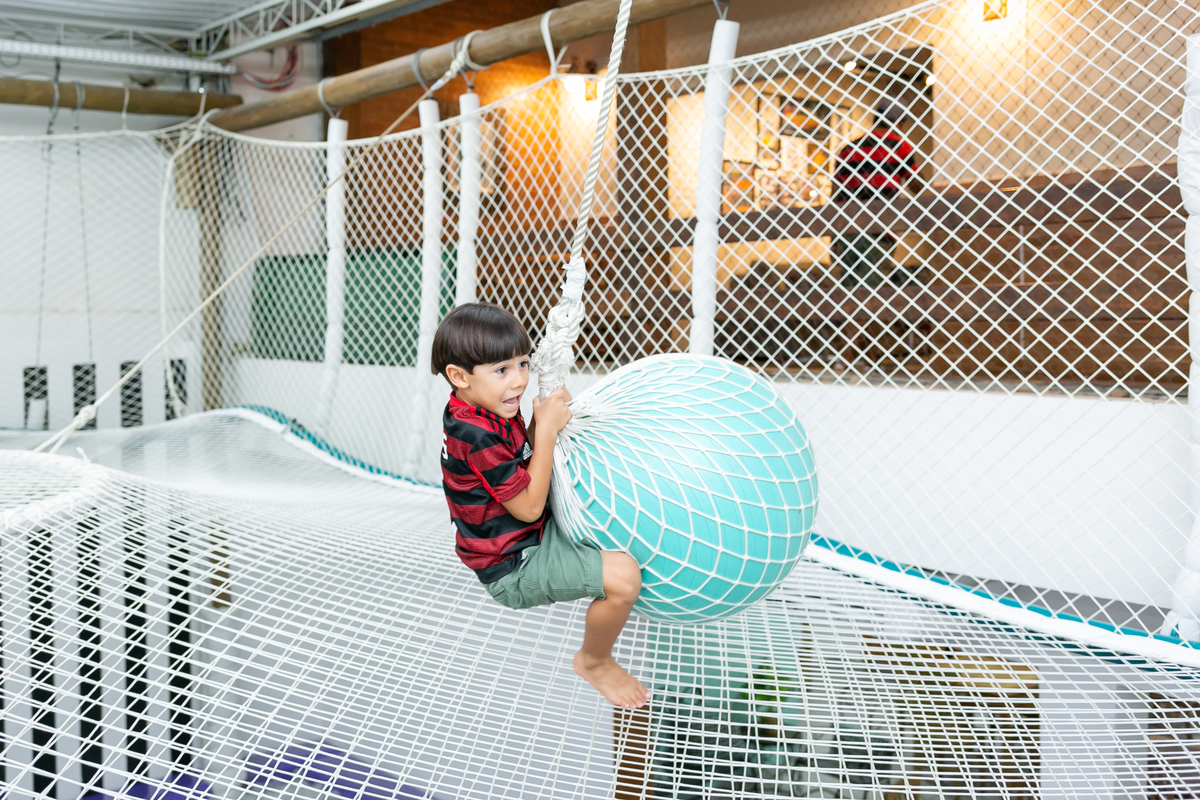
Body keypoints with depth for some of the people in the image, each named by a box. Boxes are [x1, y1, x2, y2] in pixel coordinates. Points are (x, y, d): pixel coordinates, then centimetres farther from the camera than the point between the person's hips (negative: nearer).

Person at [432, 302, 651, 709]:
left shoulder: (491, 410, 0)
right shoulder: (477, 437, -30)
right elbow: (529, 507, -24)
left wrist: (540, 423, -6)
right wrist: (547, 430, -21)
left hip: (531, 535, 10)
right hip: (513, 568, -10)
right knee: (623, 575, -24)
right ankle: (594, 663, 3)